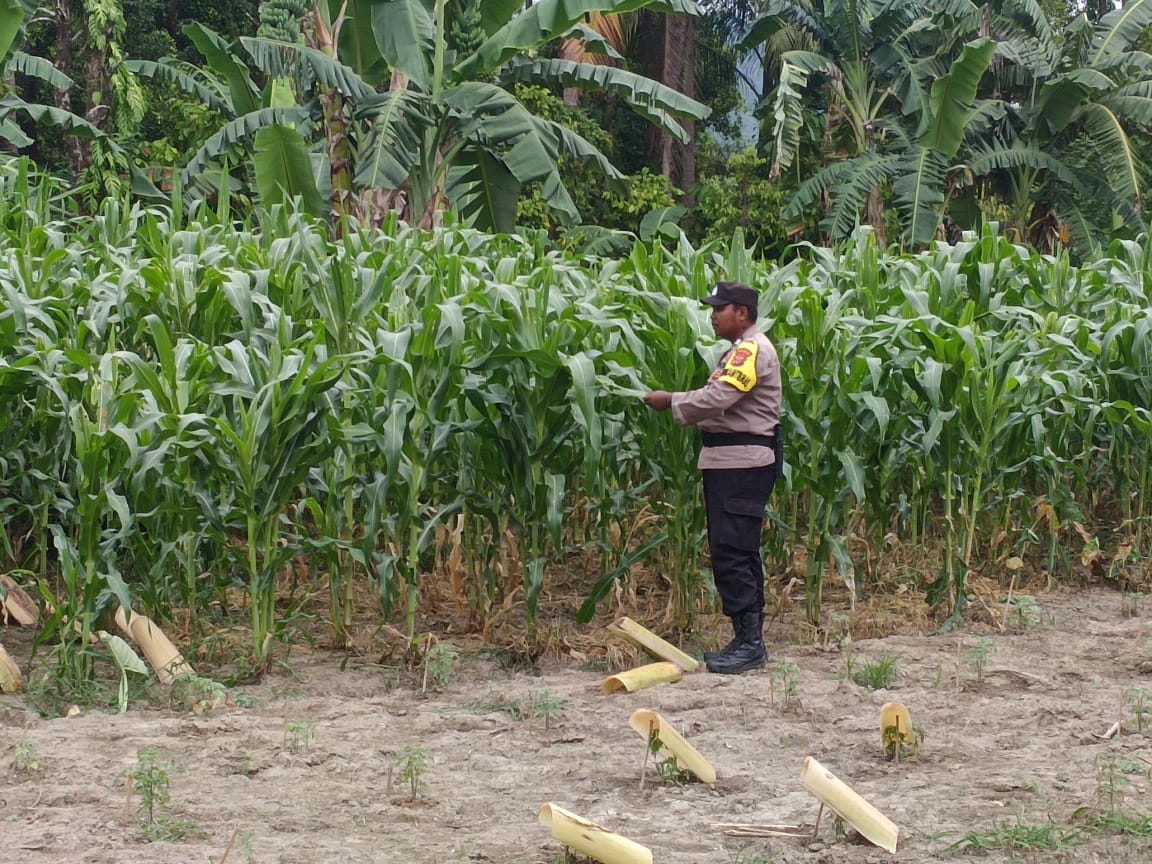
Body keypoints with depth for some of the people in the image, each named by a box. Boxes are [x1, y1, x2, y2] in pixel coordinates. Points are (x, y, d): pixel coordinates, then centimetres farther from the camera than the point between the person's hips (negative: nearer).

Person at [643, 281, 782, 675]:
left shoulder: (752, 350, -14)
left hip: (743, 463, -11)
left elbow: (718, 397, -23)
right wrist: (678, 404, 3)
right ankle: (748, 640, 15)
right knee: (739, 552, 12)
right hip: (731, 461, 11)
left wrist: (671, 402, -12)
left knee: (730, 552, -12)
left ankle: (750, 643, -11)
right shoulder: (741, 350, 21)